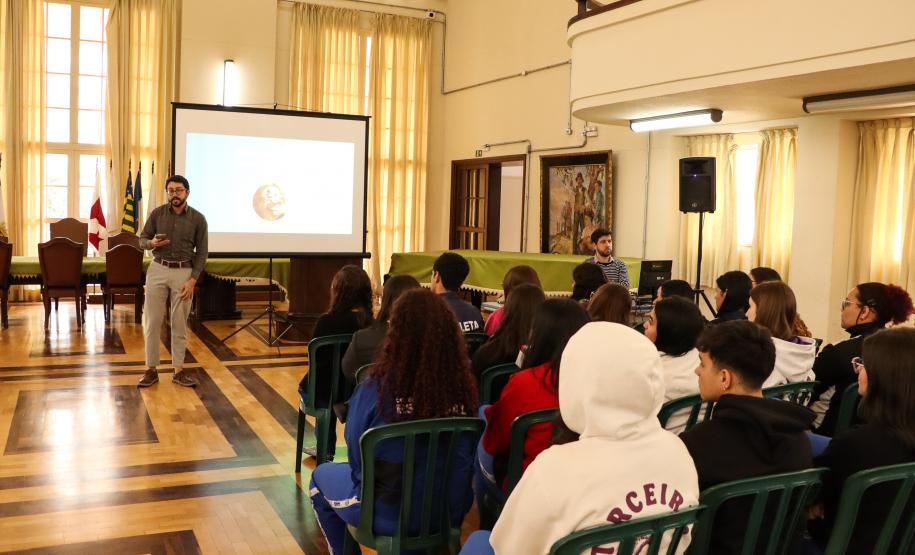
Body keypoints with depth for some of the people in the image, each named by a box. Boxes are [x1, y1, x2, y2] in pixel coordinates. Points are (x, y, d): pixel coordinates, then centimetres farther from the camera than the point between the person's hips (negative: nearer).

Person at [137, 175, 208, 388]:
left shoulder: (198, 219, -2)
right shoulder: (157, 213, 1)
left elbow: (201, 252, -1)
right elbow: (142, 239, 7)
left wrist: (192, 279, -10)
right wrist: (151, 243, -17)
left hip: (184, 272, -1)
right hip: (158, 269, 1)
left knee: (179, 324, 6)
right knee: (152, 322, 1)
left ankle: (179, 370, 14)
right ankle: (151, 369, 10)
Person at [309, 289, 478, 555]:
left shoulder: (376, 388, -23)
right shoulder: (464, 388, -13)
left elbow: (356, 455, -9)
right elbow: (470, 455, 1)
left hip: (389, 513, -3)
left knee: (321, 476, 24)